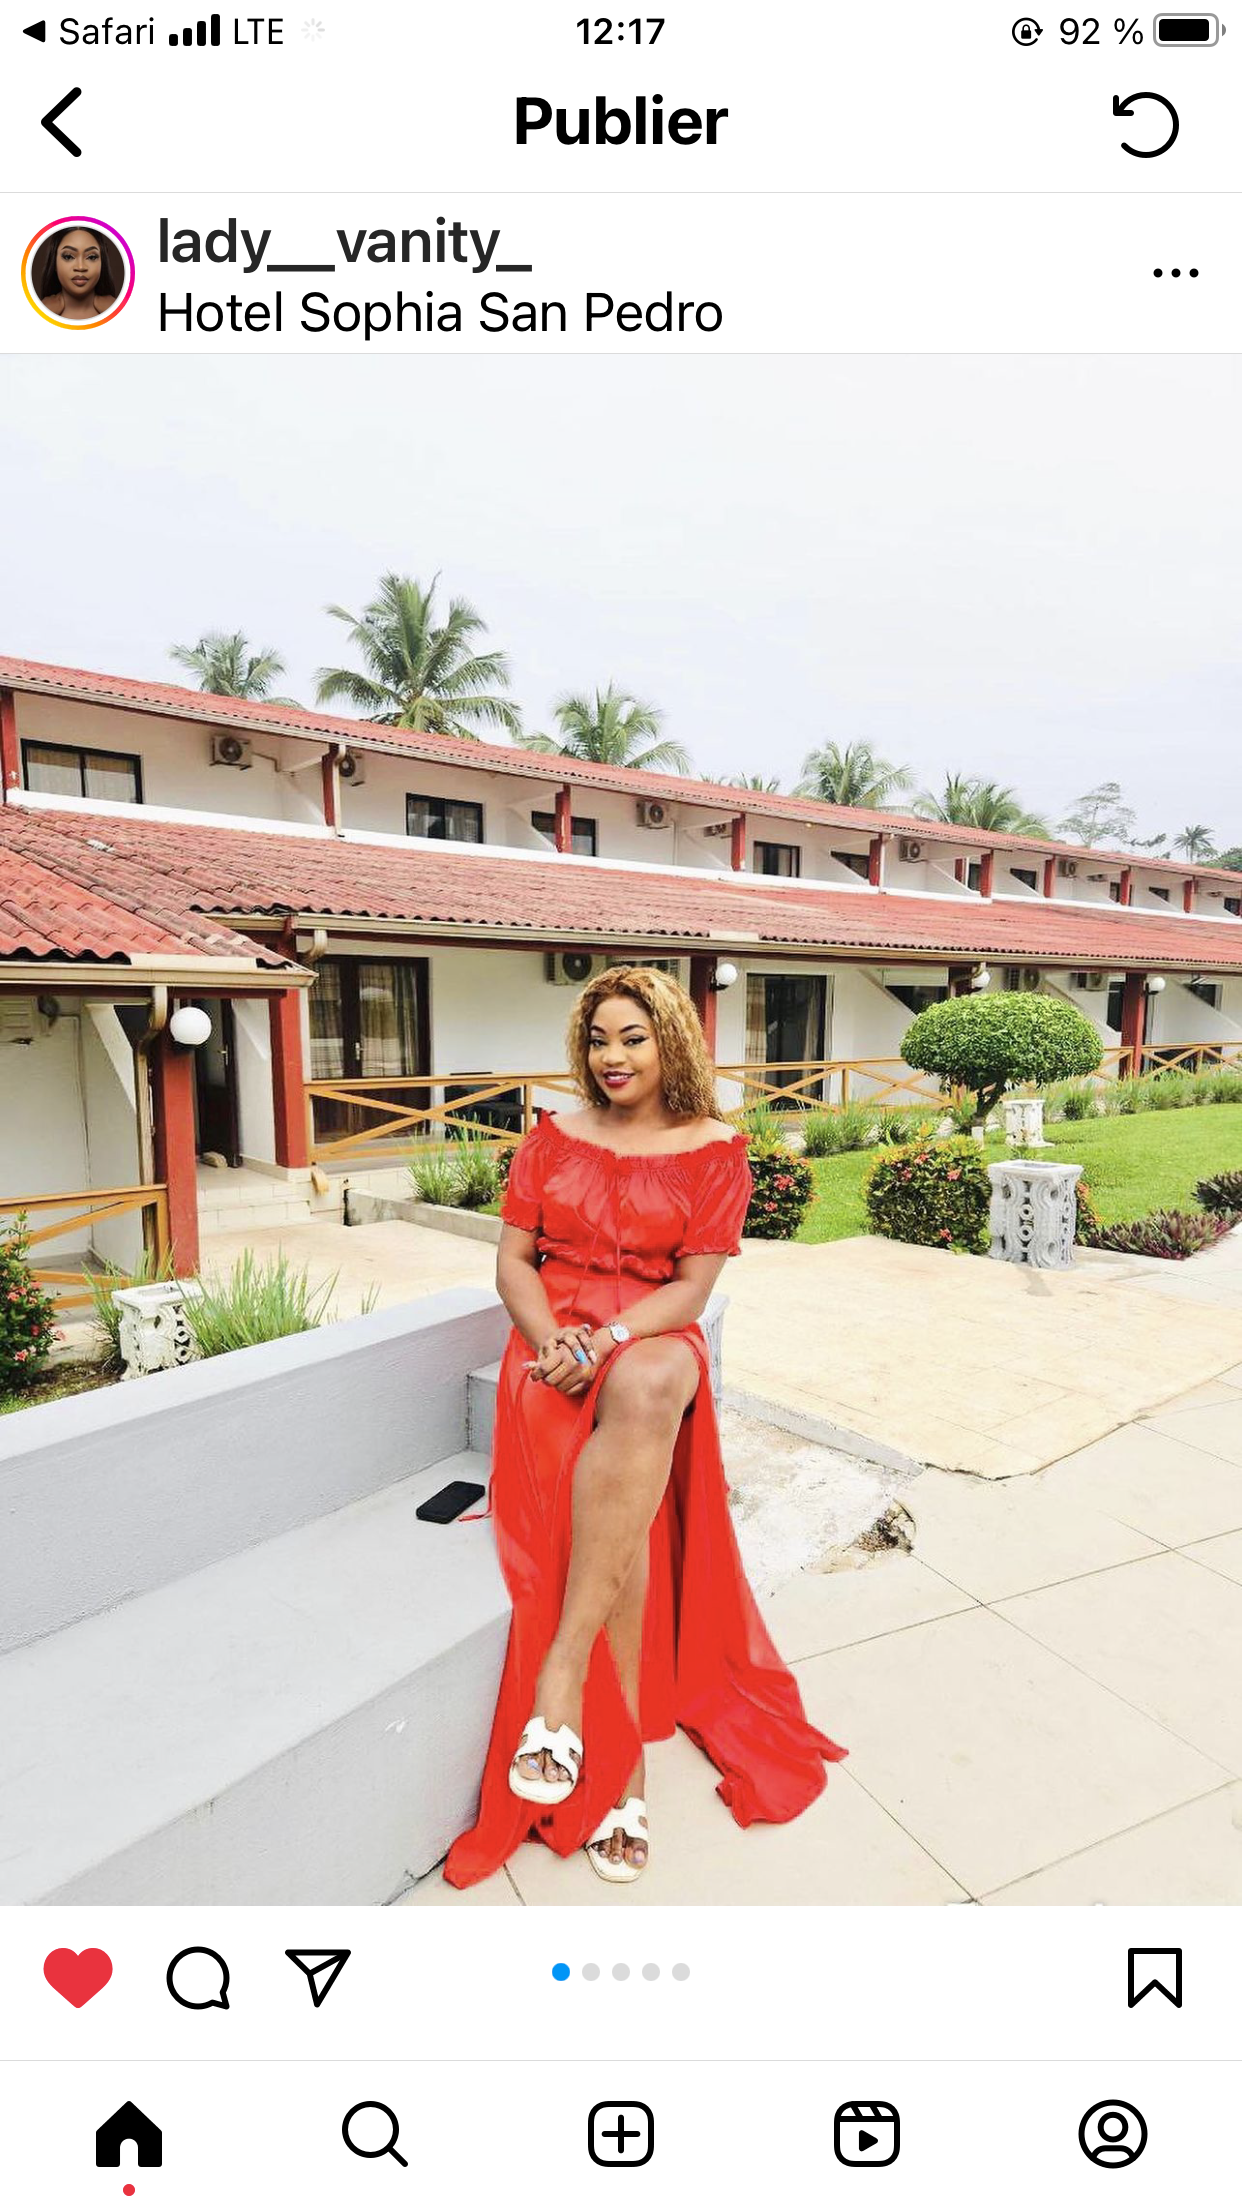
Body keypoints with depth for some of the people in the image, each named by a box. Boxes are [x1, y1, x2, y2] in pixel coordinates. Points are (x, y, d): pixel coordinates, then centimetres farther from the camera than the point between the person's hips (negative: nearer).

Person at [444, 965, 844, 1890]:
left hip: (653, 1346, -1)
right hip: (556, 1343, 2)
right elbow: (512, 1261, 8)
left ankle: (562, 1675, -31)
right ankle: (620, 1770, -17)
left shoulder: (714, 1150, 5)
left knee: (644, 1389, -39)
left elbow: (692, 1287, -2)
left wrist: (605, 1343, -18)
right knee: (612, 1502, -28)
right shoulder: (553, 1138, 12)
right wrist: (550, 1338, -12)